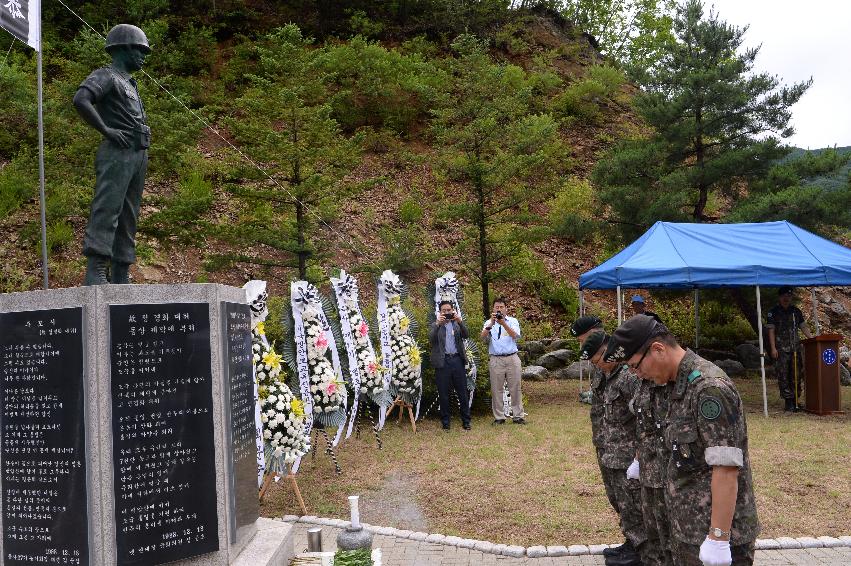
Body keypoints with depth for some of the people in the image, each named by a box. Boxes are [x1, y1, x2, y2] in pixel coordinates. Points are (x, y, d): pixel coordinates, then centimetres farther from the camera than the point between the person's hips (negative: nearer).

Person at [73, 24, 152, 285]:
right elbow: (80, 100, -20)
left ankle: (121, 276, 9)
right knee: (107, 210, -15)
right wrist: (106, 130, -17)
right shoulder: (105, 75, -1)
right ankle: (95, 271, -20)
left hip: (138, 156, 9)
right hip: (117, 153, -9)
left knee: (128, 217, 7)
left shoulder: (130, 83, 26)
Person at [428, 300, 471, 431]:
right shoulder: (435, 326, 10)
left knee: (462, 392, 2)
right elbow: (431, 338, -7)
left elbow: (466, 335, -3)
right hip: (442, 362, -1)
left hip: (457, 360, 1)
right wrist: (438, 323, -19)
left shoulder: (457, 324, 14)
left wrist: (460, 321, -19)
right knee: (443, 394, 3)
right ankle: (445, 422, 12)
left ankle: (466, 421, 10)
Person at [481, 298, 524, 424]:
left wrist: (503, 323, -24)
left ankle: (518, 416, 10)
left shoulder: (513, 321, 8)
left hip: (512, 358, 0)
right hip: (496, 360, 0)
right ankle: (499, 417, 9)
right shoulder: (489, 322, 7)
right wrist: (491, 324, -24)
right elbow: (483, 337, -10)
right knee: (496, 389, 2)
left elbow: (515, 336, -12)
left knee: (515, 388, 3)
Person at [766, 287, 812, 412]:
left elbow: (804, 328, 18)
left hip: (795, 348, 4)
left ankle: (796, 400, 14)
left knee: (797, 374, 6)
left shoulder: (796, 311, 15)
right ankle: (788, 401, -1)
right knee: (783, 376, -6)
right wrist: (773, 348, -10)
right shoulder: (773, 312, 1)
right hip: (781, 349, -4)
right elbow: (771, 331, -2)